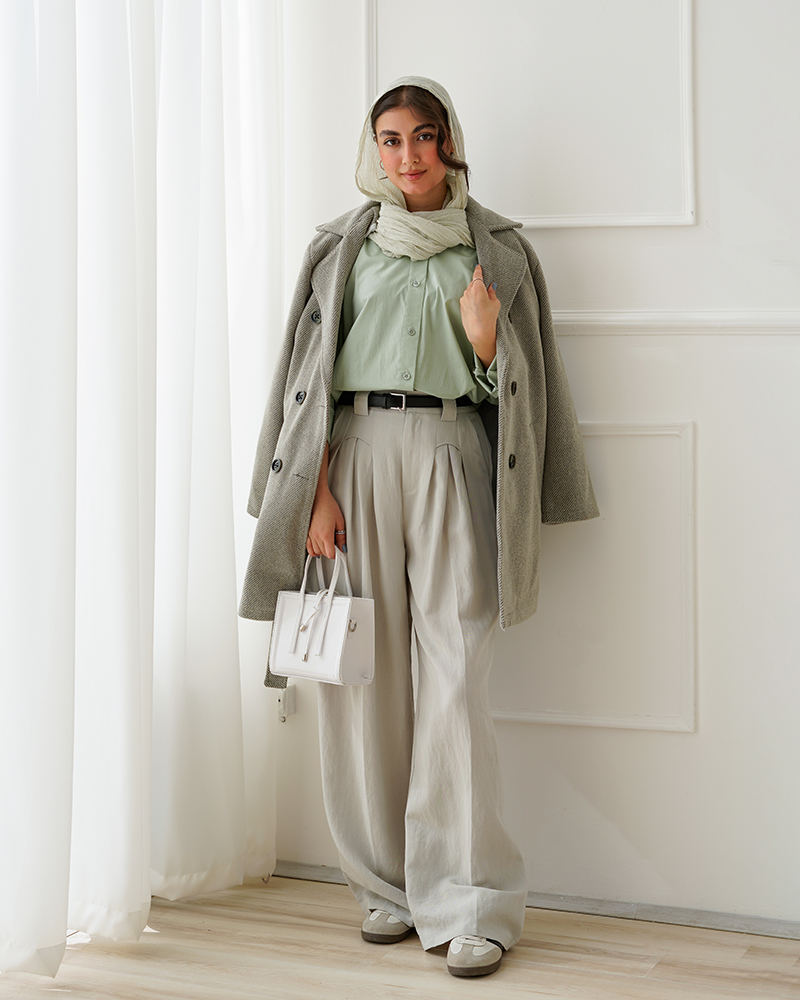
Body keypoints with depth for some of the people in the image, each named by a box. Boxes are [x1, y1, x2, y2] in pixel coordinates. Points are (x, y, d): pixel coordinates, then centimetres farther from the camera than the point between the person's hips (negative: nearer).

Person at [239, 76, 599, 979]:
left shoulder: (495, 250, 11)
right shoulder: (343, 248, 13)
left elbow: (509, 385, 10)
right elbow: (313, 372, 7)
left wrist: (482, 335, -12)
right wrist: (318, 491, -4)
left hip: (453, 457, -1)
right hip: (356, 455, 1)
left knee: (454, 679, -8)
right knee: (365, 673, -1)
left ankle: (470, 902, -4)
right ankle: (387, 884, 11)